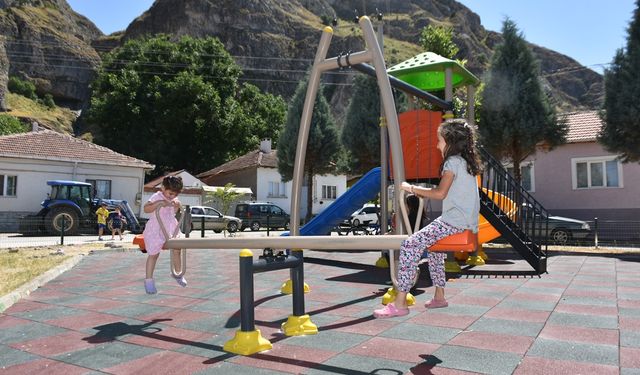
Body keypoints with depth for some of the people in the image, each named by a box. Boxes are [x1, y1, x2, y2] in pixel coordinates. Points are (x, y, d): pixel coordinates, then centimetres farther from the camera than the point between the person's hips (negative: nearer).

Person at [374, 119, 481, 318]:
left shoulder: (452, 162, -9)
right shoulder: (466, 161, 19)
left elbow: (440, 193, -18)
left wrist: (413, 188, -7)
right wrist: (423, 192, 15)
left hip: (454, 222, -10)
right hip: (467, 221, 10)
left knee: (410, 245, -15)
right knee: (431, 241, 31)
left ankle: (400, 303, -16)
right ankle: (439, 296, 32)